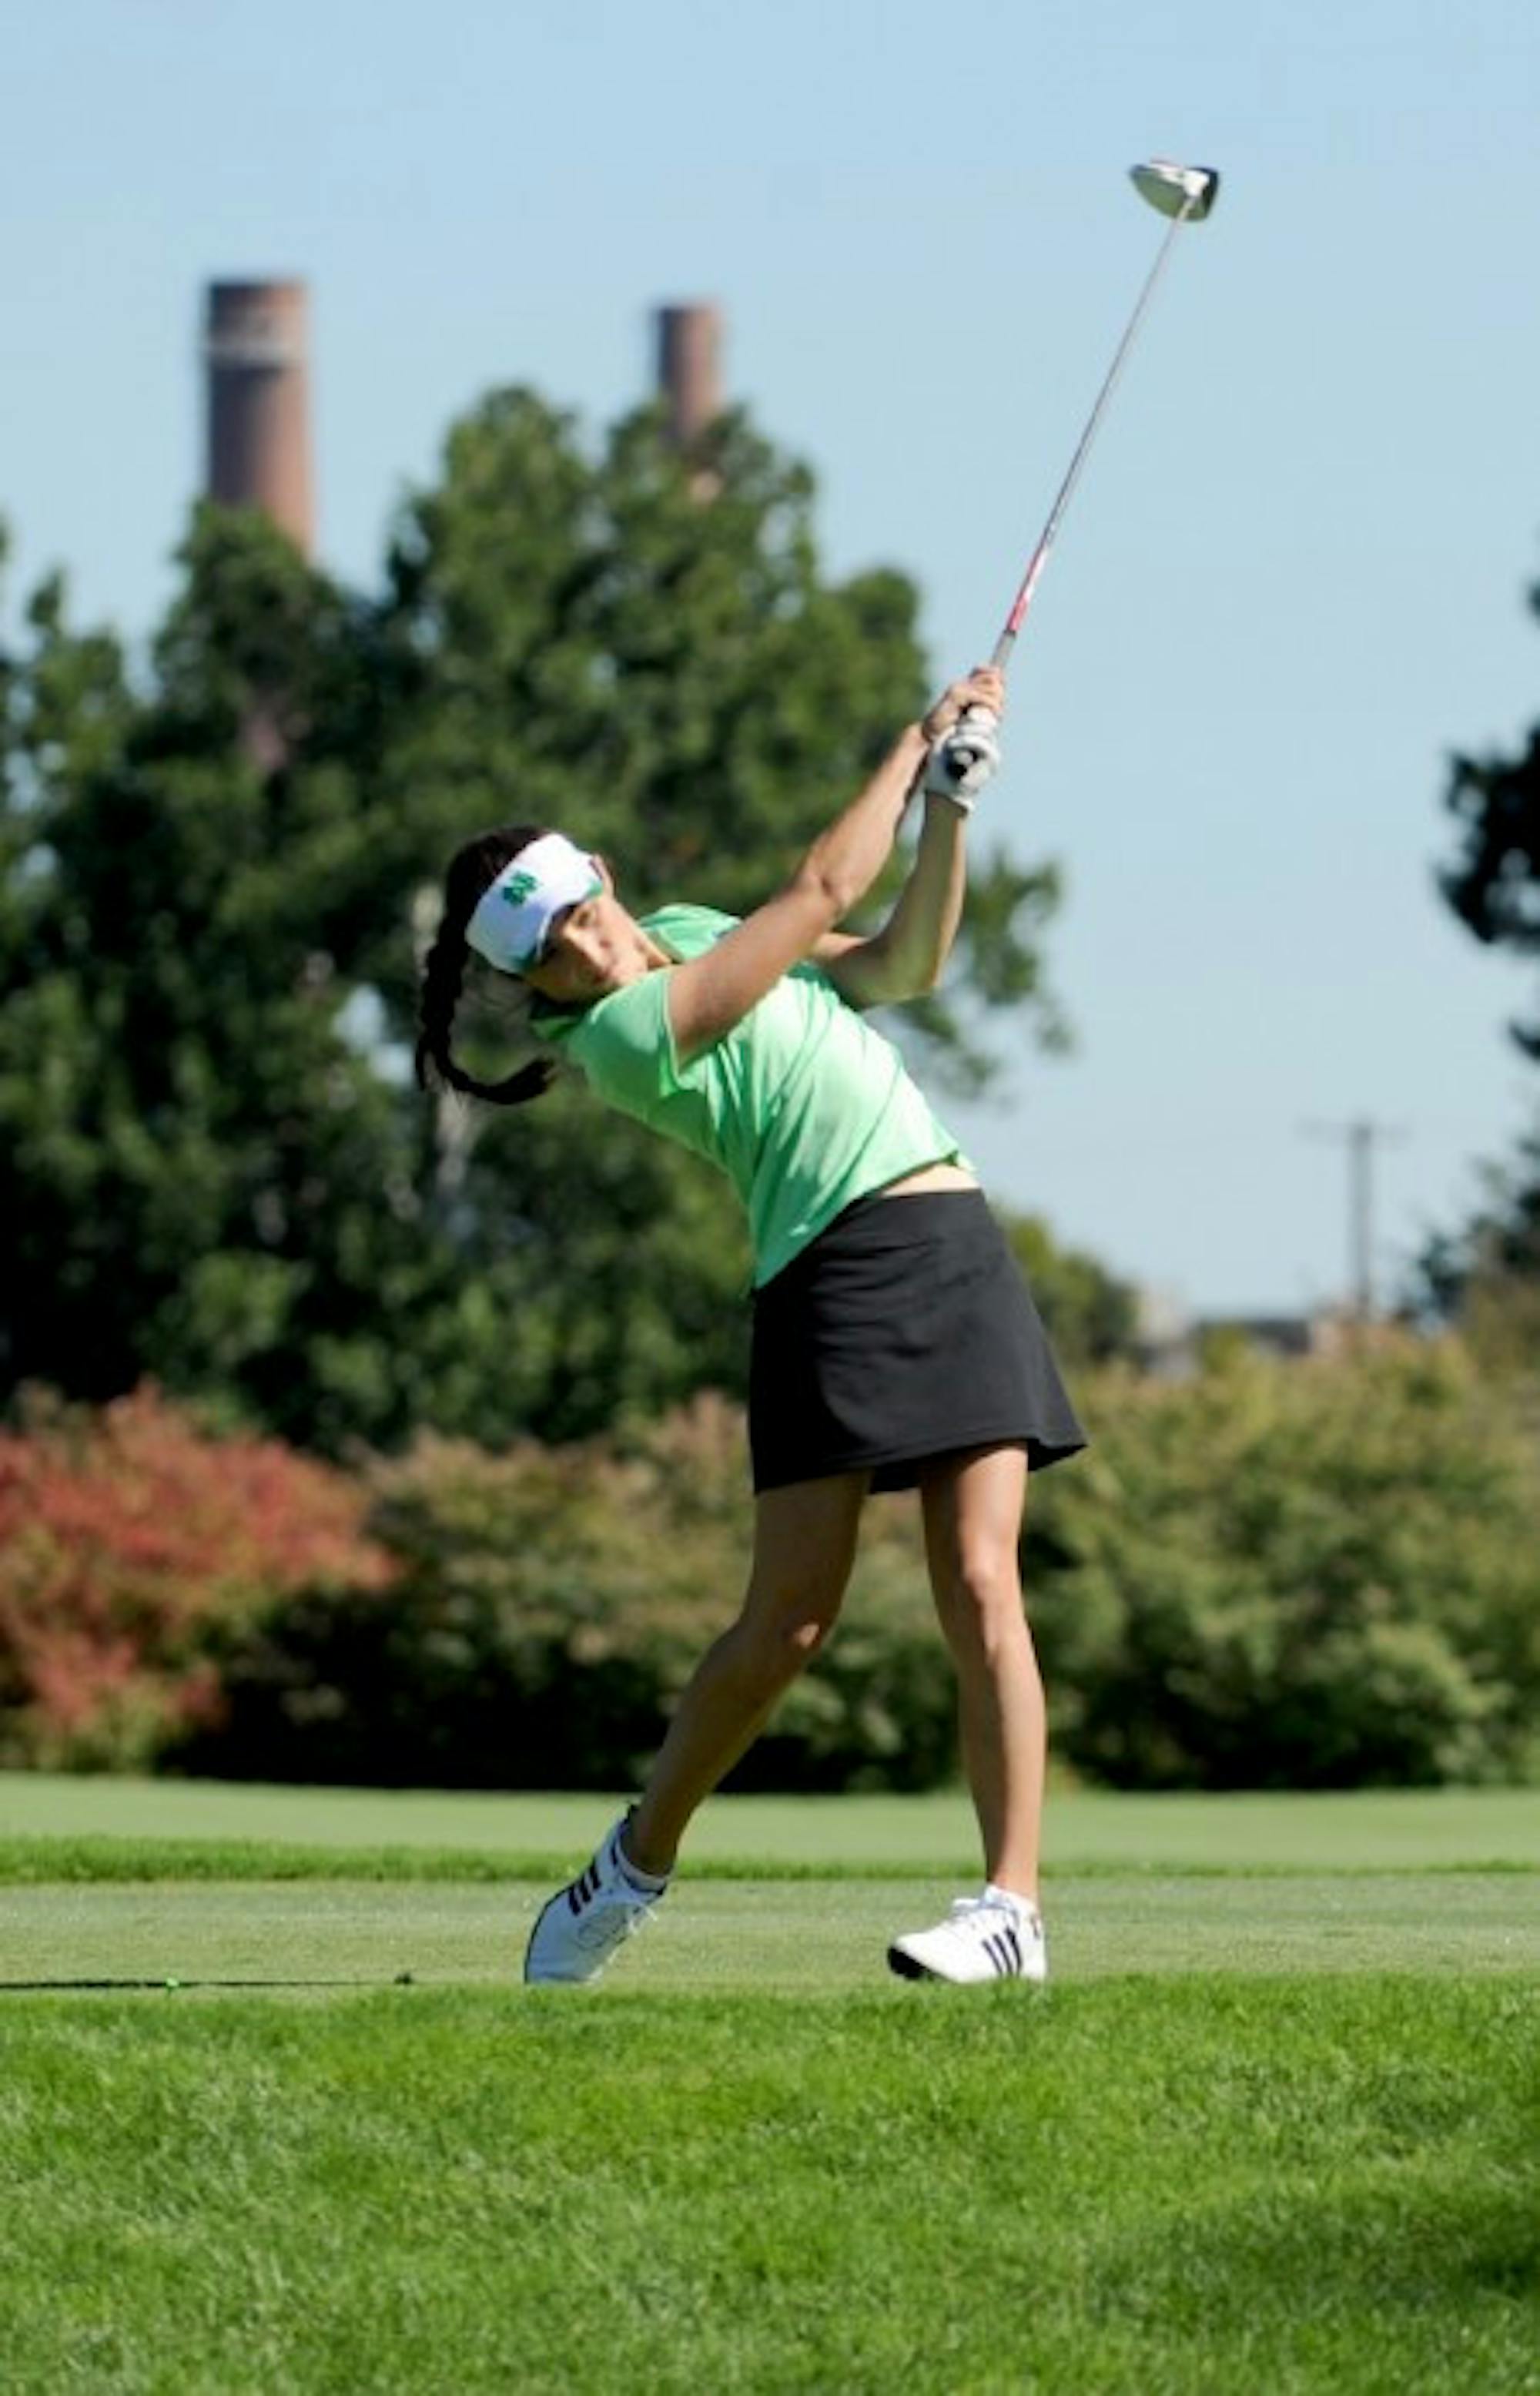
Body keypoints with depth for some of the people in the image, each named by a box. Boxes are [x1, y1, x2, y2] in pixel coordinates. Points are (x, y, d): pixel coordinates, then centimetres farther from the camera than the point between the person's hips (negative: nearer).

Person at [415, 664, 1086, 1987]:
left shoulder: (690, 931, 15)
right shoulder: (626, 1031, -11)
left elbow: (903, 963, 19)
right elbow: (821, 891, -7)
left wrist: (949, 801, 5)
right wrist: (916, 741, 6)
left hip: (953, 1246, 6)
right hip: (831, 1274, -6)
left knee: (979, 1584, -8)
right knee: (788, 1621, -8)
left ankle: (1014, 1903, -12)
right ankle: (636, 1863, 16)